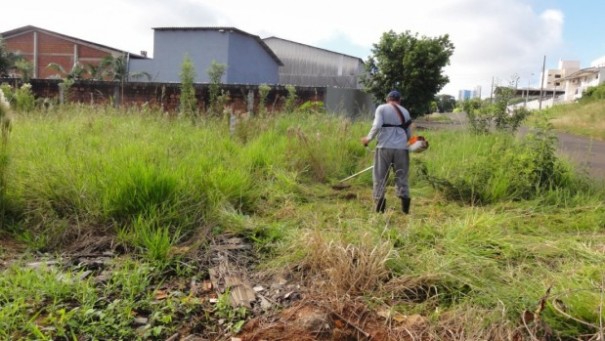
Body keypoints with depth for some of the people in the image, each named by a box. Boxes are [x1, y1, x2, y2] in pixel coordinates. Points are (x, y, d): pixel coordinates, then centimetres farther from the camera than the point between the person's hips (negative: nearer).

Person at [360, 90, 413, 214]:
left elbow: (377, 126, -10)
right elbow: (409, 135, 18)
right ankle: (405, 198, -1)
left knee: (380, 176, 4)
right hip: (401, 148, 3)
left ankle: (380, 205, 0)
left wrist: (368, 138, 3)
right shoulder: (405, 112, 18)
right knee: (401, 176, 10)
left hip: (384, 147, -3)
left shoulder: (381, 108, 6)